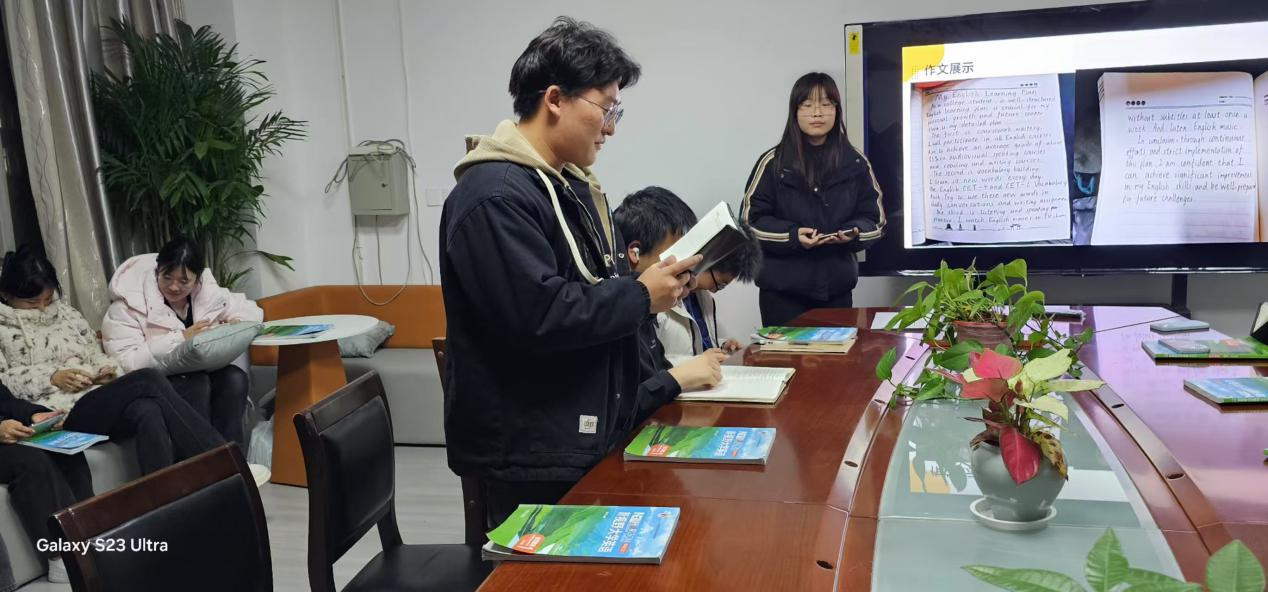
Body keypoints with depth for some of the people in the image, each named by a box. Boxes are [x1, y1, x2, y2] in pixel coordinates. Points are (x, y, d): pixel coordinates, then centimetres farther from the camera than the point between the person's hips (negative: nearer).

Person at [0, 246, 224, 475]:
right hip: (60, 414, -5)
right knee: (148, 379, -29)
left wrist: (106, 370, 2)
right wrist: (51, 378, -13)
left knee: (148, 411, -32)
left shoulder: (65, 312, 23)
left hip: (98, 398, 5)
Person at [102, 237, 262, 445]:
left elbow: (252, 311, 13)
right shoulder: (130, 303, -9)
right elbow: (126, 362, -18)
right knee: (197, 383, -34)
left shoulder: (208, 292, 3)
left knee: (234, 377, -28)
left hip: (204, 373, 4)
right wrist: (180, 338, -22)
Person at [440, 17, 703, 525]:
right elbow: (539, 316, -29)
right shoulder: (494, 196, -20)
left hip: (588, 436, 10)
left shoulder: (570, 184, 13)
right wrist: (641, 297, -17)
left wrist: (649, 281, 1)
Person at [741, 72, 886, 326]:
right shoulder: (773, 162, -2)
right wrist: (793, 235, -18)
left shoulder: (856, 163, 5)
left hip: (837, 288, 3)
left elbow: (875, 219, 8)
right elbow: (750, 219, -3)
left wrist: (853, 233, -14)